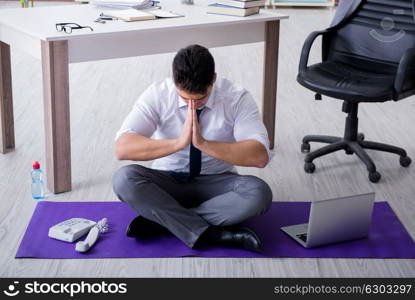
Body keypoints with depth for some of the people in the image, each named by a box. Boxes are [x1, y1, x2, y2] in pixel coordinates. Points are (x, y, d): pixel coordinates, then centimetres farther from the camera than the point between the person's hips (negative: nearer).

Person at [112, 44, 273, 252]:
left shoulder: (237, 99, -13)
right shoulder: (157, 95, -13)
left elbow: (260, 156, -24)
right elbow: (122, 148, -24)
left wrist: (204, 144, -34)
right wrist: (179, 142, -35)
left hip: (215, 183, 0)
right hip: (166, 182, 0)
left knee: (259, 193, -31)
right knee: (124, 178, -30)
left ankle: (161, 220, -24)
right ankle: (208, 234, -29)